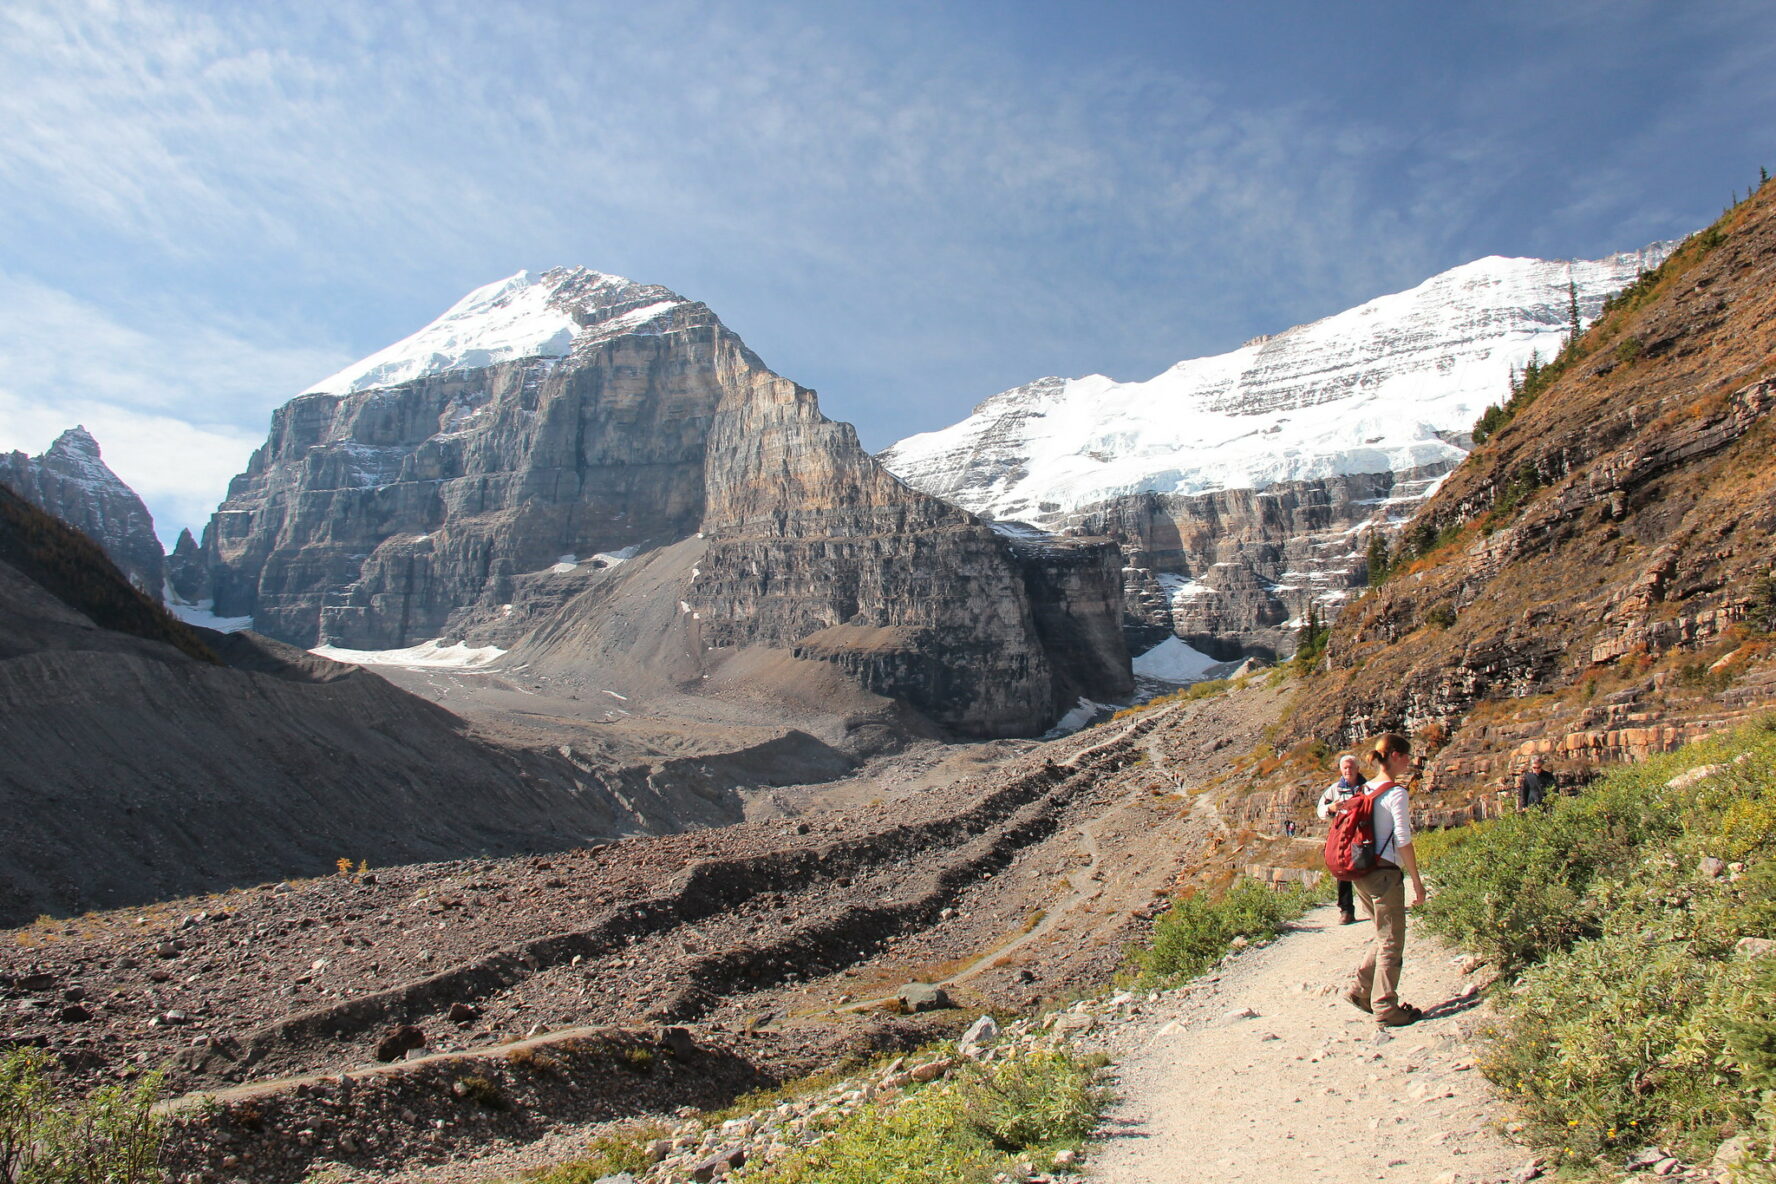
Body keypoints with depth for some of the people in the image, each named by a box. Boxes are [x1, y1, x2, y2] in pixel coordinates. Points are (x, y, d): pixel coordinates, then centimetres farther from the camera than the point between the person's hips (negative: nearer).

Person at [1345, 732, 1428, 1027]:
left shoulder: (1366, 789, 11)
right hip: (1385, 873, -8)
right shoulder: (1396, 793, -13)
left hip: (1362, 872, 8)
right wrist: (1417, 882, -8)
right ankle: (1386, 1009, 8)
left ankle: (1361, 990, 21)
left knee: (1385, 936, 20)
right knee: (1391, 942, 2)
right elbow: (1403, 841, -15)